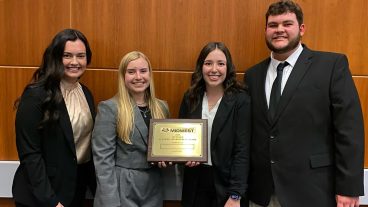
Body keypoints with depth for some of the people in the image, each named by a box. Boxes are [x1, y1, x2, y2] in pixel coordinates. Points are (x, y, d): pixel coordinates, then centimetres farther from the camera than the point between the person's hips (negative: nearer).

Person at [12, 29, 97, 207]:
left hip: (79, 185, 7)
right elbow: (29, 154, -17)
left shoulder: (86, 94, 4)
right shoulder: (36, 95, -16)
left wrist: (97, 186, 4)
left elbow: (88, 142, 8)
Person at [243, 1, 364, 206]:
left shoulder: (332, 65, -5)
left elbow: (349, 130, -8)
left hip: (310, 190, -3)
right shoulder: (253, 75, 7)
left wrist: (348, 188, -10)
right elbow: (248, 132, 7)